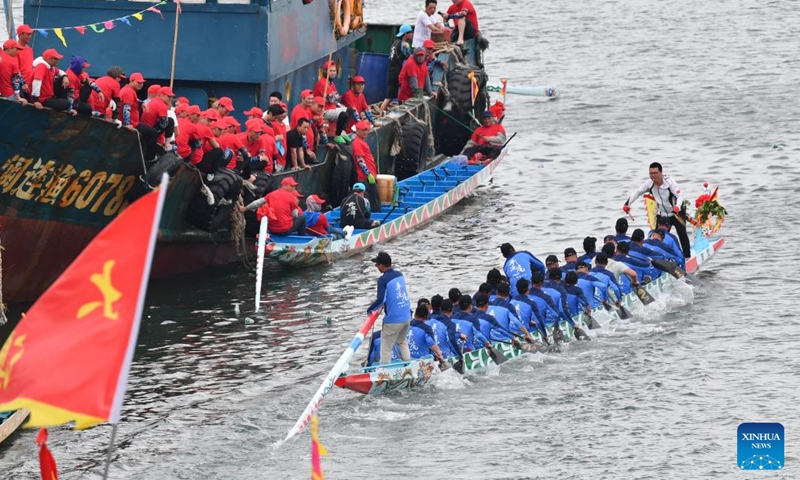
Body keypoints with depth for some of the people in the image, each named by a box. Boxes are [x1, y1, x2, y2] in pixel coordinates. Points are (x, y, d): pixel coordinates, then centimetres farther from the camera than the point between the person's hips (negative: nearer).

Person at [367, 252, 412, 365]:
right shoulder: (399, 275, 6)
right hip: (406, 317, 7)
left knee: (386, 348, 2)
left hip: (393, 320, -7)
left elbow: (381, 299, -23)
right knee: (402, 341, 28)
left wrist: (370, 309, -8)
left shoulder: (383, 279, -16)